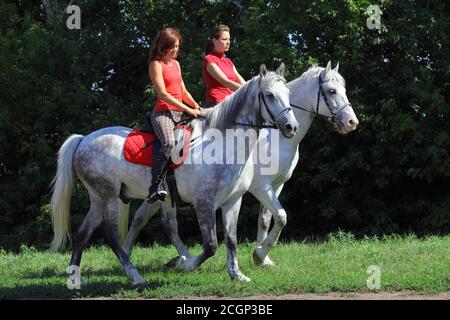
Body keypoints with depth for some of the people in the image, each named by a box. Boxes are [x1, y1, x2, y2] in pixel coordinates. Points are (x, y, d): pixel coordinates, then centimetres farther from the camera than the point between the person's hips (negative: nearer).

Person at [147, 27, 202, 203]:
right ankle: (155, 186, -37)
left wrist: (197, 107, 7)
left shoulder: (175, 64, 21)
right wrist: (188, 109, -16)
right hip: (163, 112, -9)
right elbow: (162, 94, -13)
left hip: (179, 114, 9)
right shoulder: (156, 64, -4)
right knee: (169, 143, -35)